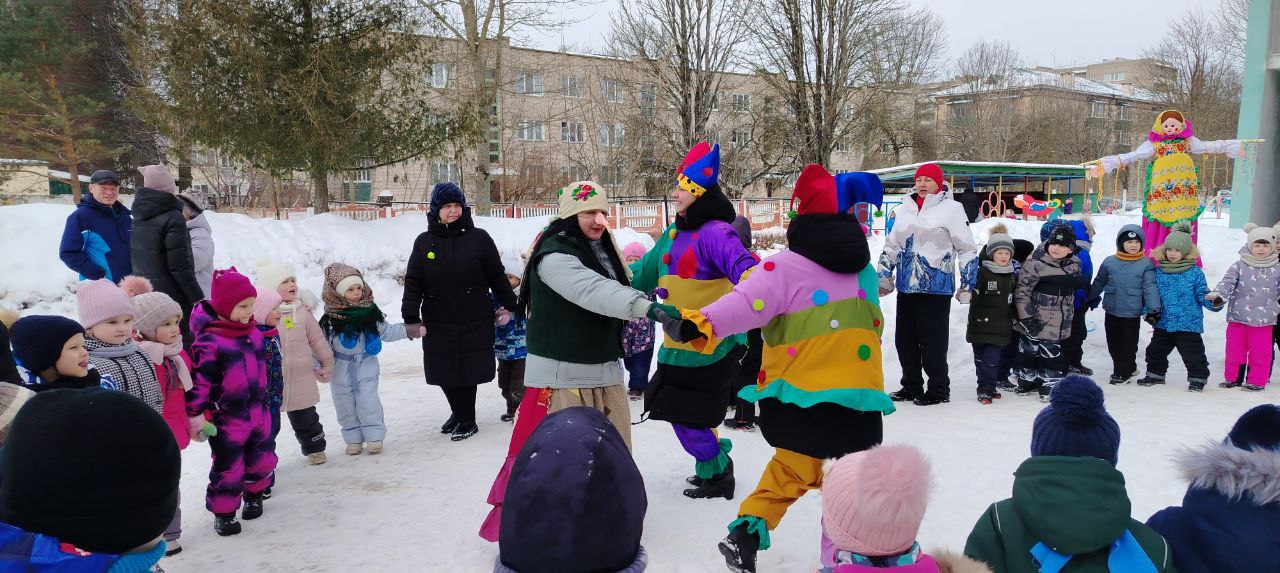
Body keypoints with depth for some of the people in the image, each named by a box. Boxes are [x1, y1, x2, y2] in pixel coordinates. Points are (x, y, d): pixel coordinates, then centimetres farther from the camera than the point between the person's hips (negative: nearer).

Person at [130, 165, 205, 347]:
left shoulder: (139, 217, 7)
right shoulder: (173, 218, -17)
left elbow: (137, 258, 14)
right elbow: (180, 266, -18)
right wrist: (198, 297, -11)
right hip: (172, 297, -8)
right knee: (183, 346, -1)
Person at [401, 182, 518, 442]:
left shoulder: (478, 238, -2)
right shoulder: (424, 242, 4)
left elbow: (497, 276, 4)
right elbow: (413, 283, 3)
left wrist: (510, 306, 8)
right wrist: (411, 317, -4)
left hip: (475, 322, -2)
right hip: (438, 323, 2)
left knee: (468, 371, 2)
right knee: (445, 373, 9)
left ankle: (467, 421, 20)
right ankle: (459, 413, 34)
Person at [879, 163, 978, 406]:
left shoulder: (951, 209, -3)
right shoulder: (904, 210, 13)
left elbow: (967, 250, -1)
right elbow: (891, 246, 20)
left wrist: (967, 285, -3)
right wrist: (884, 276, 14)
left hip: (936, 287, -6)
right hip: (906, 286, 6)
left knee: (932, 341, -1)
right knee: (904, 339, 11)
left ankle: (938, 389, 12)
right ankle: (911, 387, 24)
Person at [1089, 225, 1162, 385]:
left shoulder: (1146, 264, -4)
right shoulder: (1109, 262, 2)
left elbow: (1150, 288, -6)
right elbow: (1099, 283, 14)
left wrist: (1154, 310, -10)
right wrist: (1090, 299, 20)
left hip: (1132, 313, -4)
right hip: (1112, 311, 4)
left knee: (1128, 344, 2)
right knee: (1113, 342, 13)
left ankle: (1123, 372, 14)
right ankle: (1129, 367, 30)